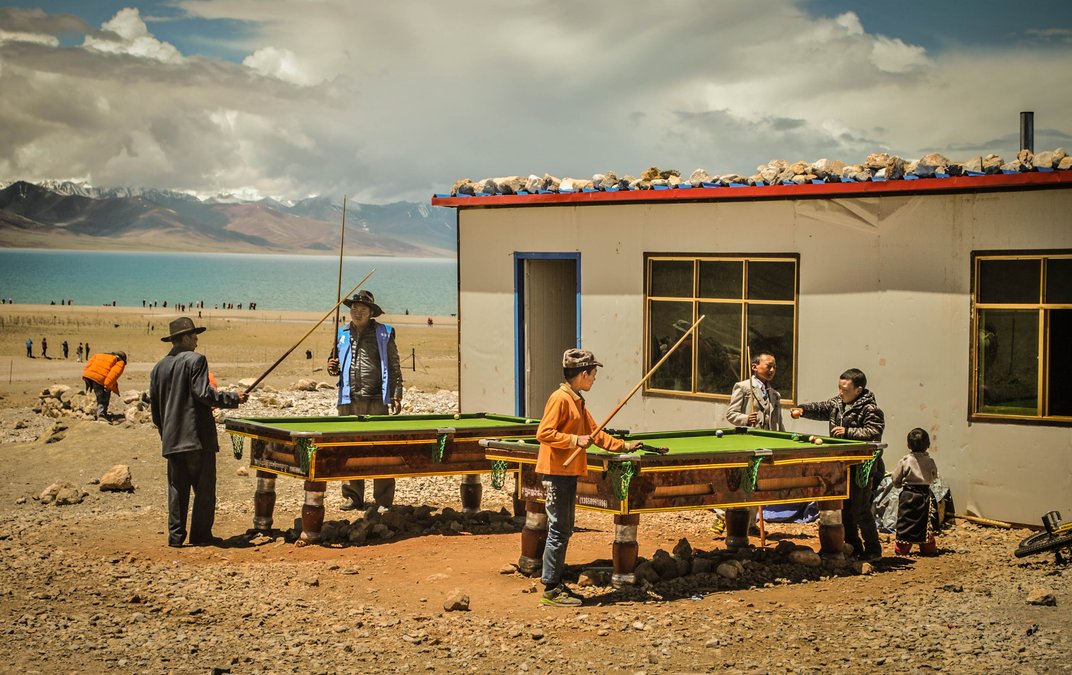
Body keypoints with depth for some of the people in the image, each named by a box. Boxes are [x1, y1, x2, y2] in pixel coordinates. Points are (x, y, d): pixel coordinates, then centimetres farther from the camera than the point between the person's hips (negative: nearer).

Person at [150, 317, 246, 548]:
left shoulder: (159, 368, 13)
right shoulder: (195, 360, -8)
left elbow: (154, 407, 15)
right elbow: (203, 393, -17)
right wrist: (233, 398, -6)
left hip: (171, 439, 6)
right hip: (197, 434, -6)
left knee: (177, 488, 9)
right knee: (204, 487, 2)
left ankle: (176, 535, 7)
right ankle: (200, 535, 3)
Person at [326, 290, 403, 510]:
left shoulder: (384, 333, 4)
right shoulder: (342, 334, 14)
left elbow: (394, 367, 3)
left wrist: (396, 395, -3)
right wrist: (332, 367, 1)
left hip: (376, 401, -4)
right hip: (349, 401, 4)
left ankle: (383, 499, 1)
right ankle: (353, 496, 15)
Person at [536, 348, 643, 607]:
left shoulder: (577, 401, 15)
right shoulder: (560, 398, -14)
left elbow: (595, 433, 22)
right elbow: (544, 434, -19)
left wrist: (624, 445, 19)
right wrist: (575, 440, -19)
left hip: (569, 472, 10)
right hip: (556, 472, -10)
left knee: (564, 530, 12)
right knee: (559, 530, -7)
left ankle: (556, 583, 18)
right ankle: (551, 589, -3)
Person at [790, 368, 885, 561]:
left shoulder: (870, 410, -12)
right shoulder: (837, 403, 11)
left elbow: (874, 433, -20)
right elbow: (820, 408, 14)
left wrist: (848, 432, -25)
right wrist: (803, 409, -5)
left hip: (861, 468, -8)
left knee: (860, 509, -6)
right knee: (843, 508, 13)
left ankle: (873, 549, 5)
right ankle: (853, 547, 23)